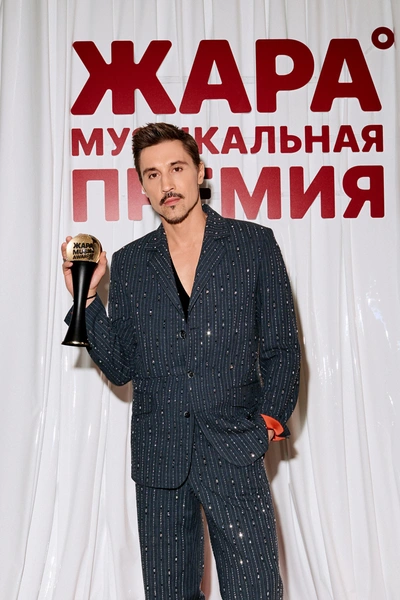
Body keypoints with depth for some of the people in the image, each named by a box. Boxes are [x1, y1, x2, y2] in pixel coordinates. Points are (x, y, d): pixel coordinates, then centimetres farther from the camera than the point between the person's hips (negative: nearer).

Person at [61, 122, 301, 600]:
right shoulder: (127, 264, 8)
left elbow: (282, 349, 4)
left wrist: (269, 421, -6)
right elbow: (121, 369, 6)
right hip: (158, 458, 2)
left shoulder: (254, 245, 3)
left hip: (234, 453, -2)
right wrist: (86, 298, -3)